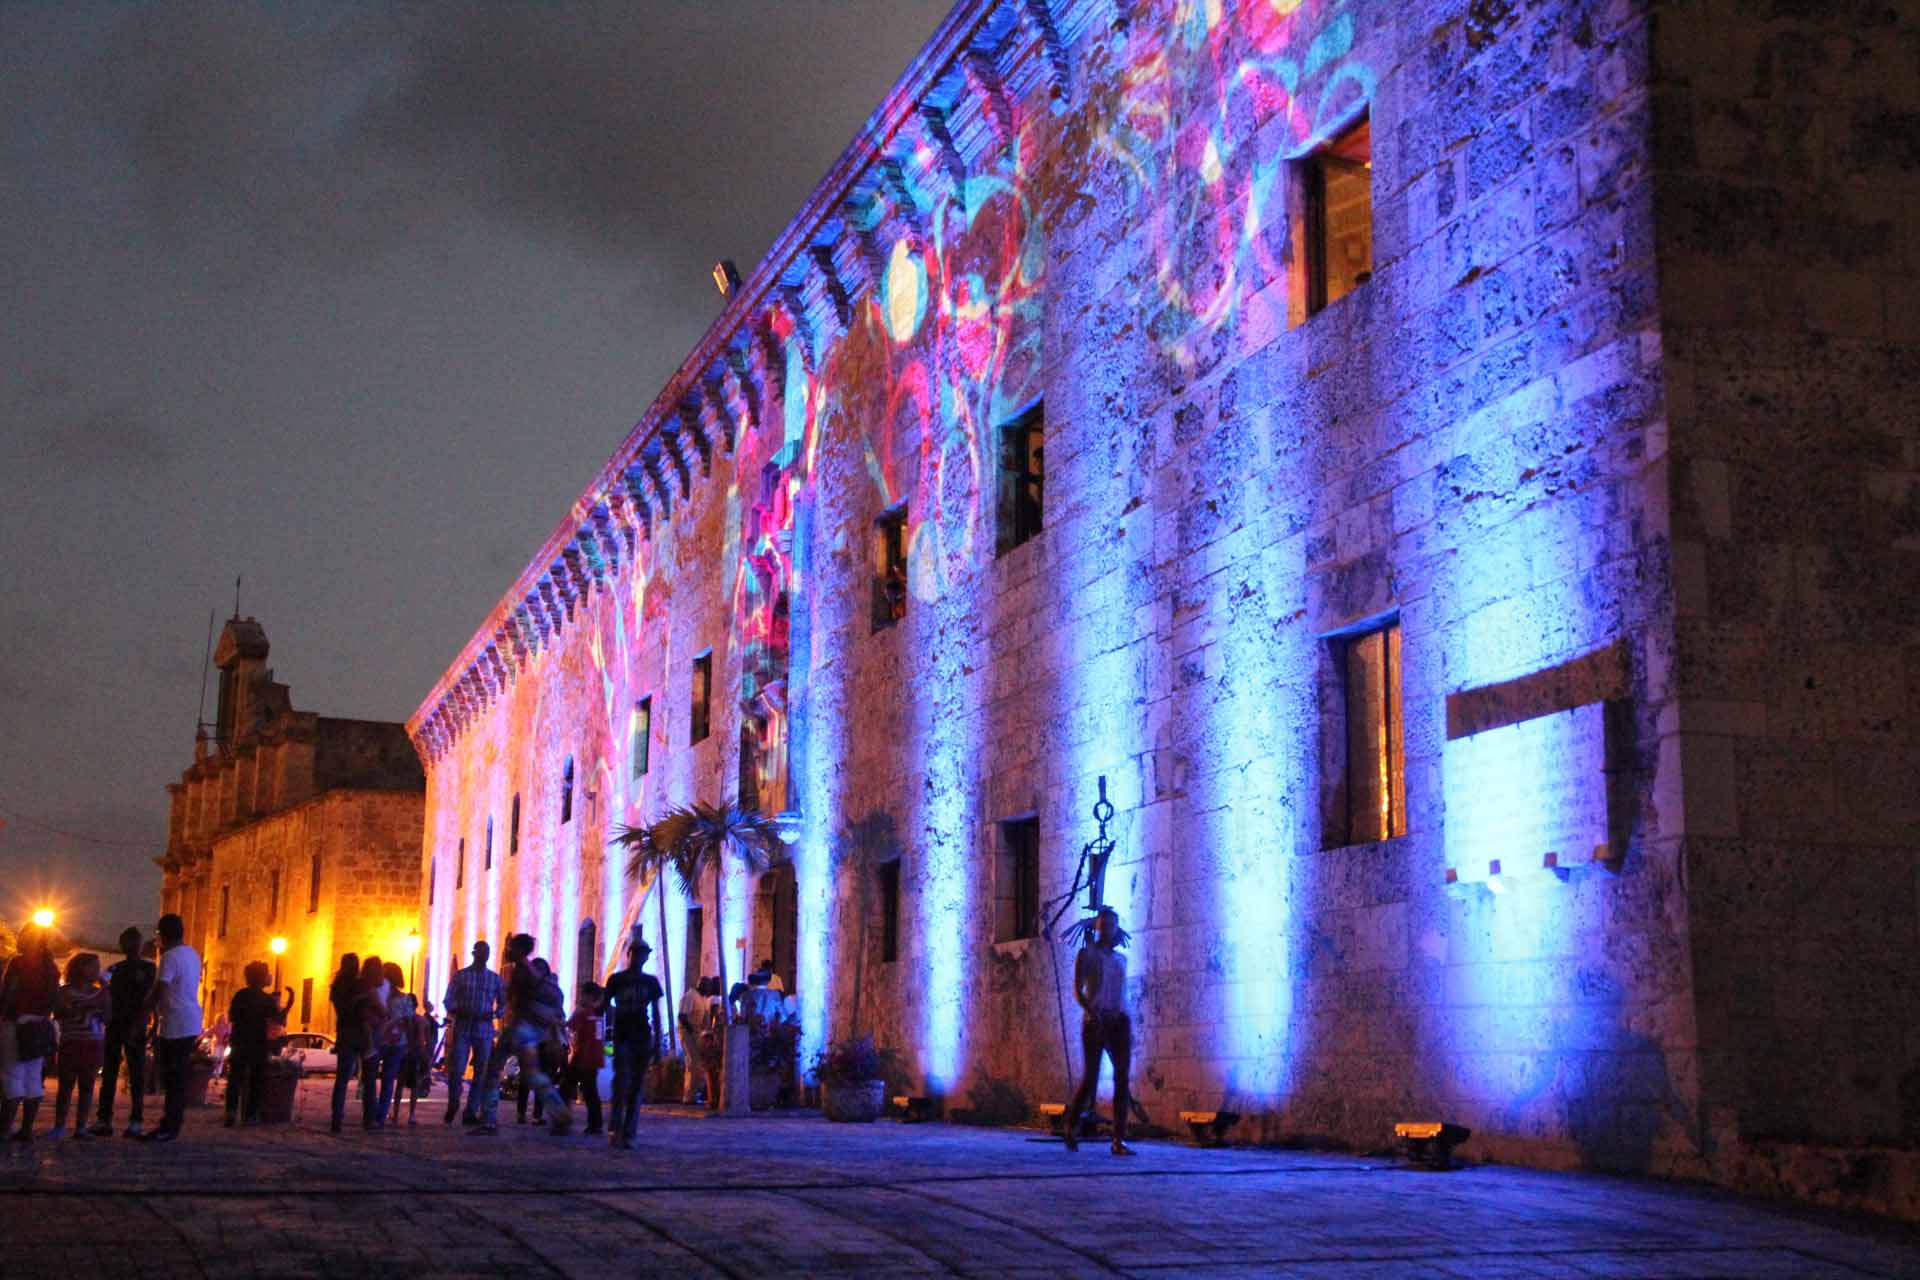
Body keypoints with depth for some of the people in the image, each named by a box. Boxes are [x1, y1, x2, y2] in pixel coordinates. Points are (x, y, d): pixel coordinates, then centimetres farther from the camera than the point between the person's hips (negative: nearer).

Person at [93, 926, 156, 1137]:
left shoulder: (148, 968, 2)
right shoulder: (115, 969, 15)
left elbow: (149, 1001, -5)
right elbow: (108, 998, 15)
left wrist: (137, 1025, -15)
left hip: (135, 1028, -4)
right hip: (114, 1025, 4)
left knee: (136, 1075, -2)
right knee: (108, 1073, 2)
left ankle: (136, 1120, -2)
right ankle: (104, 1119, 3)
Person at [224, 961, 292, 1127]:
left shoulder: (240, 995, 1)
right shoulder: (267, 999, -8)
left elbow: (231, 1017, 8)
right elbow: (279, 1019, -5)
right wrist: (290, 1002, 0)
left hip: (239, 1043, 3)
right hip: (258, 1045, -3)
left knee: (235, 1078, 9)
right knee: (255, 1080, 6)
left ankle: (231, 1111, -6)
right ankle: (249, 1115, 2)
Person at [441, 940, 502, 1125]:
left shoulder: (495, 978, 9)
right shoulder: (460, 975, 5)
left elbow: (503, 1003, 10)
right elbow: (448, 1001, 2)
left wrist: (495, 1013, -11)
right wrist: (458, 1011, -18)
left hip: (484, 1030, 2)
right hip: (462, 1028, -2)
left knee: (481, 1074, 0)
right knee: (456, 1070, -6)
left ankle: (471, 1112, 7)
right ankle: (452, 1106, 16)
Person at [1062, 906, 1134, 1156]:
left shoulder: (1121, 959, 17)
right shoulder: (1086, 953, 3)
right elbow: (1077, 989, -6)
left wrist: (1129, 1028, 15)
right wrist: (1089, 1009, -23)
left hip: (1119, 1021, 4)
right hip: (1094, 1020, -4)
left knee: (1122, 1077, -9)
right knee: (1091, 1076, -4)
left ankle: (1119, 1141, -11)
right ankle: (1071, 1124, 23)